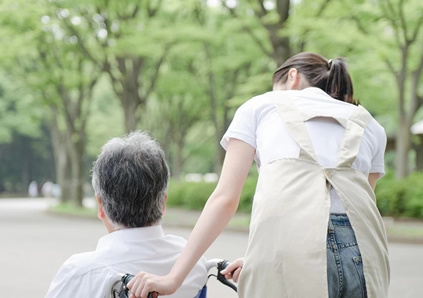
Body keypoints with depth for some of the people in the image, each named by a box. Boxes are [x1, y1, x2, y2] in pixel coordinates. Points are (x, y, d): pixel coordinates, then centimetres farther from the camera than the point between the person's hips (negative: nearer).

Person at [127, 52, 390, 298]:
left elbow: (225, 199, 12)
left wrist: (174, 277, 12)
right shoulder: (371, 126, 29)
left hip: (289, 246, -3)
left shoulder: (260, 105, 22)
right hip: (362, 251, 3)